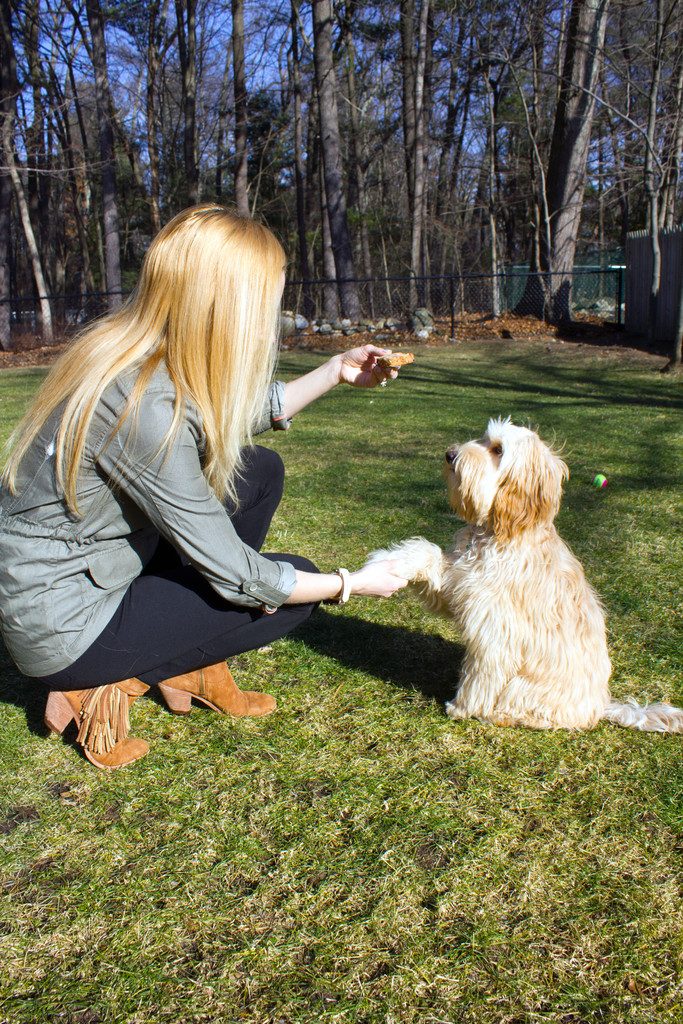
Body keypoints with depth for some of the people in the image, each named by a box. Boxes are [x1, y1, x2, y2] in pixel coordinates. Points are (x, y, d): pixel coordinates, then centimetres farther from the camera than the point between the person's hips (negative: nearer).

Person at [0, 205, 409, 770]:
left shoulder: (132, 352, -5)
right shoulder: (141, 405, -31)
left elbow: (249, 415, 15)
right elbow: (238, 576, -23)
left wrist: (335, 372, 7)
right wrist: (353, 583, -10)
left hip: (94, 570, 8)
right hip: (62, 631, -8)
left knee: (260, 469, 6)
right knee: (296, 582, -2)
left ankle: (194, 669, 13)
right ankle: (105, 687, 1)